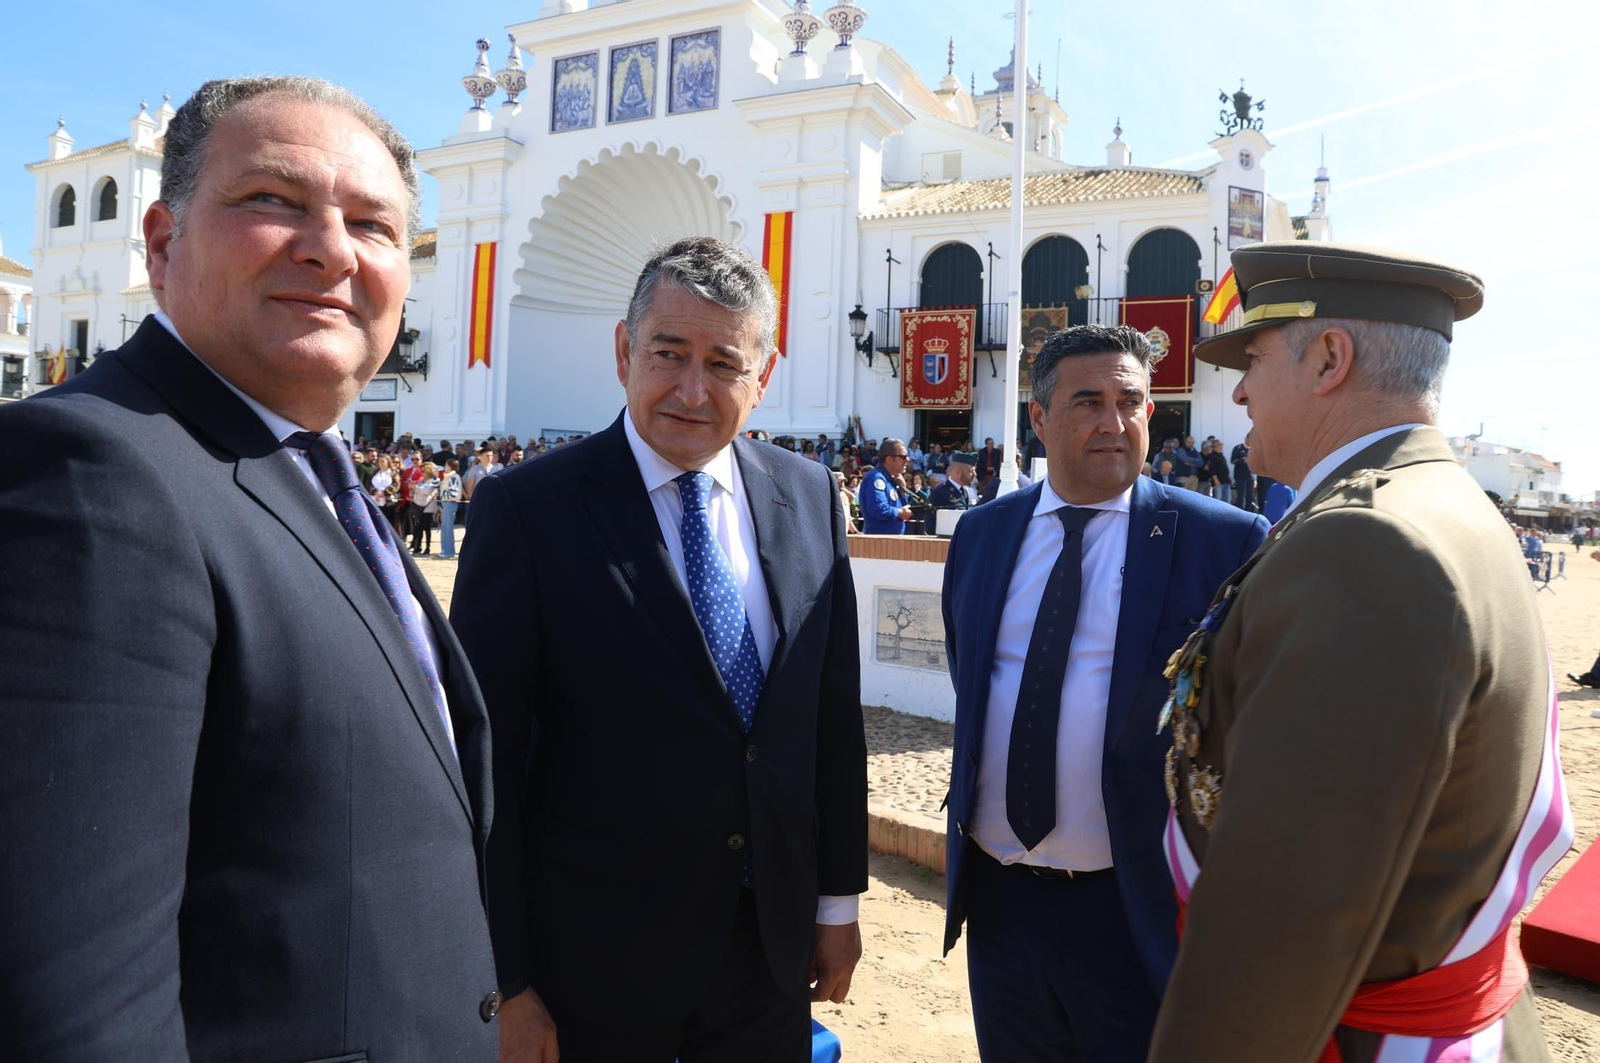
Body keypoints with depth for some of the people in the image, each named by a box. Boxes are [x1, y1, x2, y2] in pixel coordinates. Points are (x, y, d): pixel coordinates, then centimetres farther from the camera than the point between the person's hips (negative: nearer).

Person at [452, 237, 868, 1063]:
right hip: (591, 968, -3)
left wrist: (838, 899, 7)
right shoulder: (529, 507, -13)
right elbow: (486, 761, -12)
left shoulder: (810, 497, 0)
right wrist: (503, 982, -10)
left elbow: (835, 715, 4)